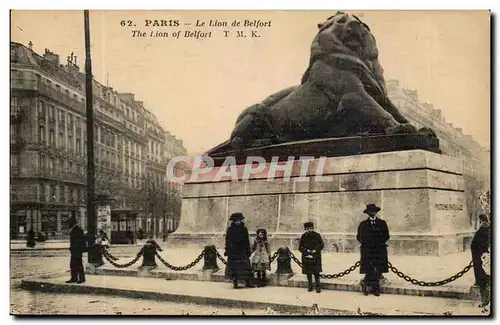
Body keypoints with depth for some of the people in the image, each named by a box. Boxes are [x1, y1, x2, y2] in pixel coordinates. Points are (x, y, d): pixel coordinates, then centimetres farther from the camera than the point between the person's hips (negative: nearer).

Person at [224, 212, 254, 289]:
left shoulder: (244, 229, 6)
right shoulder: (230, 229, 1)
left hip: (243, 251, 1)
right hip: (233, 251, -1)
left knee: (246, 266, -1)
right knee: (234, 267, 0)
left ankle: (247, 282, 2)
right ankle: (235, 283, 5)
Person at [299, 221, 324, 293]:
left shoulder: (317, 236, 0)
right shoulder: (303, 237, 4)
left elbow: (321, 245, 1)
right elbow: (300, 247, 3)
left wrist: (315, 251, -13)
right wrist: (307, 251, -13)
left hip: (316, 257, -2)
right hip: (306, 258, 2)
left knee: (316, 272, -5)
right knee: (308, 273, 5)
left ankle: (318, 286, 3)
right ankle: (310, 286, 18)